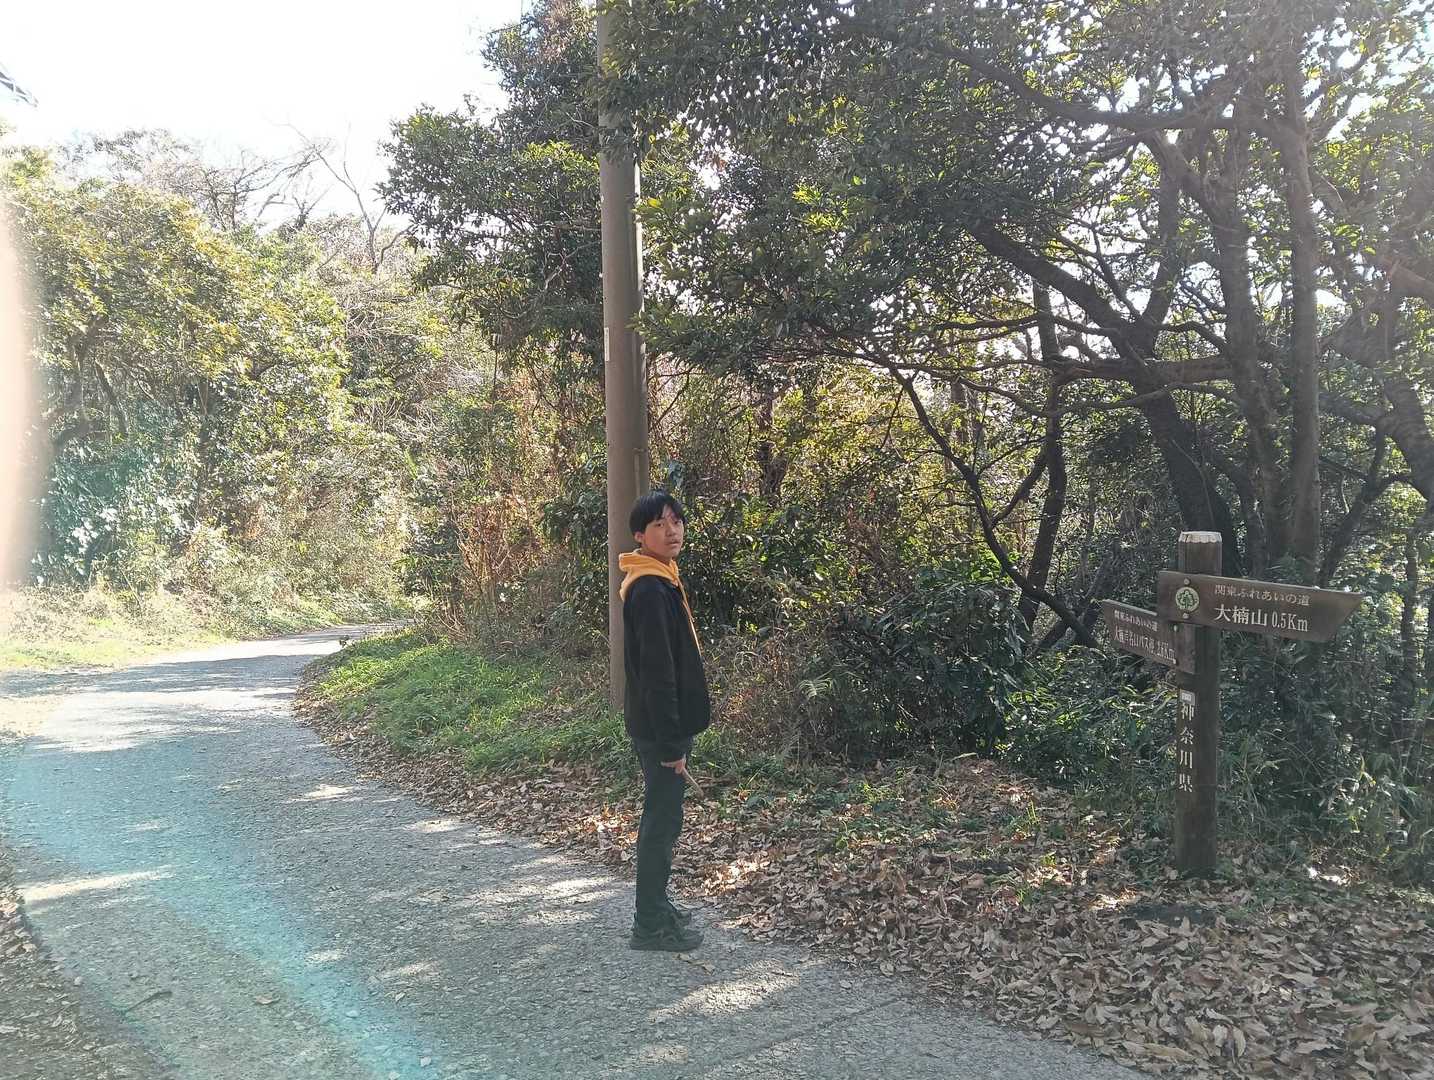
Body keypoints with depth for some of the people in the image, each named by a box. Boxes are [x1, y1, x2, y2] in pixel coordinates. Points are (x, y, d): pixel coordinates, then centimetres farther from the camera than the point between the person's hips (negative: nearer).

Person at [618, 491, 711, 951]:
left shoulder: (660, 581, 12)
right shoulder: (650, 588, -20)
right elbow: (655, 672, -23)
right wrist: (671, 743, -21)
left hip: (664, 724, 10)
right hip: (660, 728, -10)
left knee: (662, 816, 18)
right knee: (663, 819, 0)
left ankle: (655, 906, 31)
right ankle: (651, 925, 11)